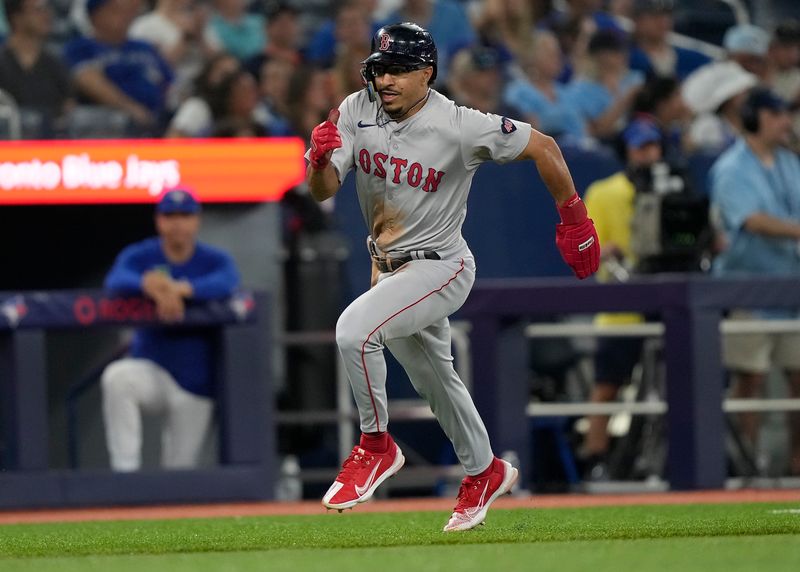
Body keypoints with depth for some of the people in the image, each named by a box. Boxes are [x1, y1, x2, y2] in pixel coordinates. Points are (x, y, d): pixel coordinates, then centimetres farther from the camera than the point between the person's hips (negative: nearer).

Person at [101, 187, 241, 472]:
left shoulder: (214, 260, -2)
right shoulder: (139, 256, -2)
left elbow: (227, 284, -26)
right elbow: (115, 281, -25)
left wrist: (181, 288, -43)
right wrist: (149, 284, -48)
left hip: (196, 382, 1)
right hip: (151, 371, -1)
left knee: (180, 470, 1)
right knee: (117, 377, -34)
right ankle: (125, 470, -33)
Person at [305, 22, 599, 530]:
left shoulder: (459, 126, -23)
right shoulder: (356, 112, -9)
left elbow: (544, 148, -14)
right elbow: (324, 190, -12)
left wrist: (574, 221, -10)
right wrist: (321, 158, -35)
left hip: (440, 267, -7)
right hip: (389, 269, 7)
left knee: (354, 330, -29)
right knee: (433, 380, 22)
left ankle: (376, 445, -9)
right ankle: (486, 473, 44)